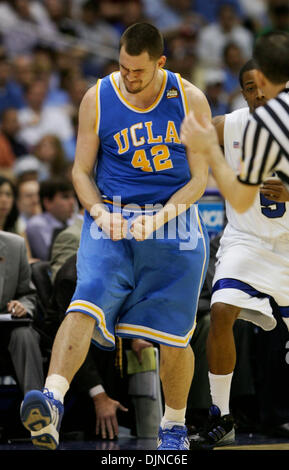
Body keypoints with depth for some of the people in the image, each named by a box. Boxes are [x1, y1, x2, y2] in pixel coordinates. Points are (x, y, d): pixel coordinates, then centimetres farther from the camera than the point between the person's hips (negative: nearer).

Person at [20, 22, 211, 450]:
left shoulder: (190, 100, -3)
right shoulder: (97, 99, -2)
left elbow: (199, 178, -2)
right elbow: (81, 171, 4)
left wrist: (159, 219, -17)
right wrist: (101, 214, -14)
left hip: (173, 222, 0)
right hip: (111, 219, 0)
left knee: (173, 338, 4)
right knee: (85, 306, -24)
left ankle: (174, 425, 27)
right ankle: (52, 402, -40)